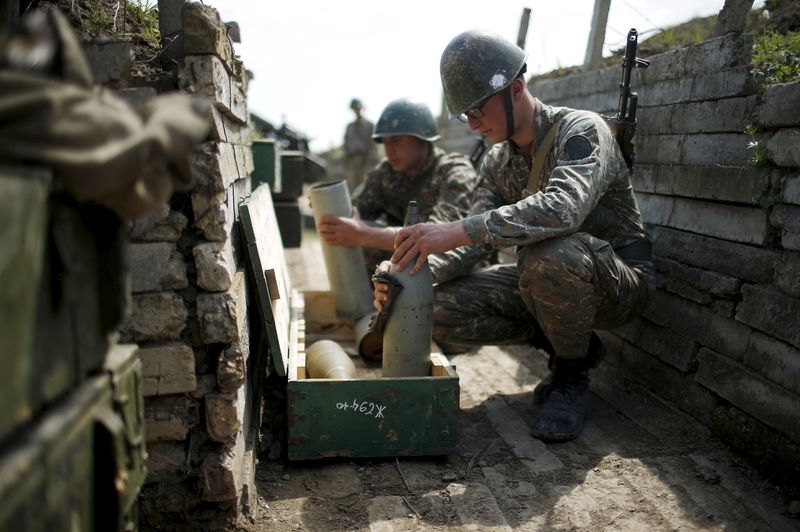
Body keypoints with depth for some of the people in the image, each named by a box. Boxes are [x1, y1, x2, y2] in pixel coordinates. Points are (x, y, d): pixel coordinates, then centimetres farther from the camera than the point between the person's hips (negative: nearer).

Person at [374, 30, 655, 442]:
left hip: (620, 280, -6)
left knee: (548, 253, -40)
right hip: (552, 284, 7)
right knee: (442, 308, -11)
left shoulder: (581, 130, -18)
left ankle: (572, 373, -12)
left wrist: (457, 230, -46)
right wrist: (411, 273, -22)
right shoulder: (498, 163, 5)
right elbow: (471, 240, -3)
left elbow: (563, 208, -39)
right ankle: (568, 343, 4)